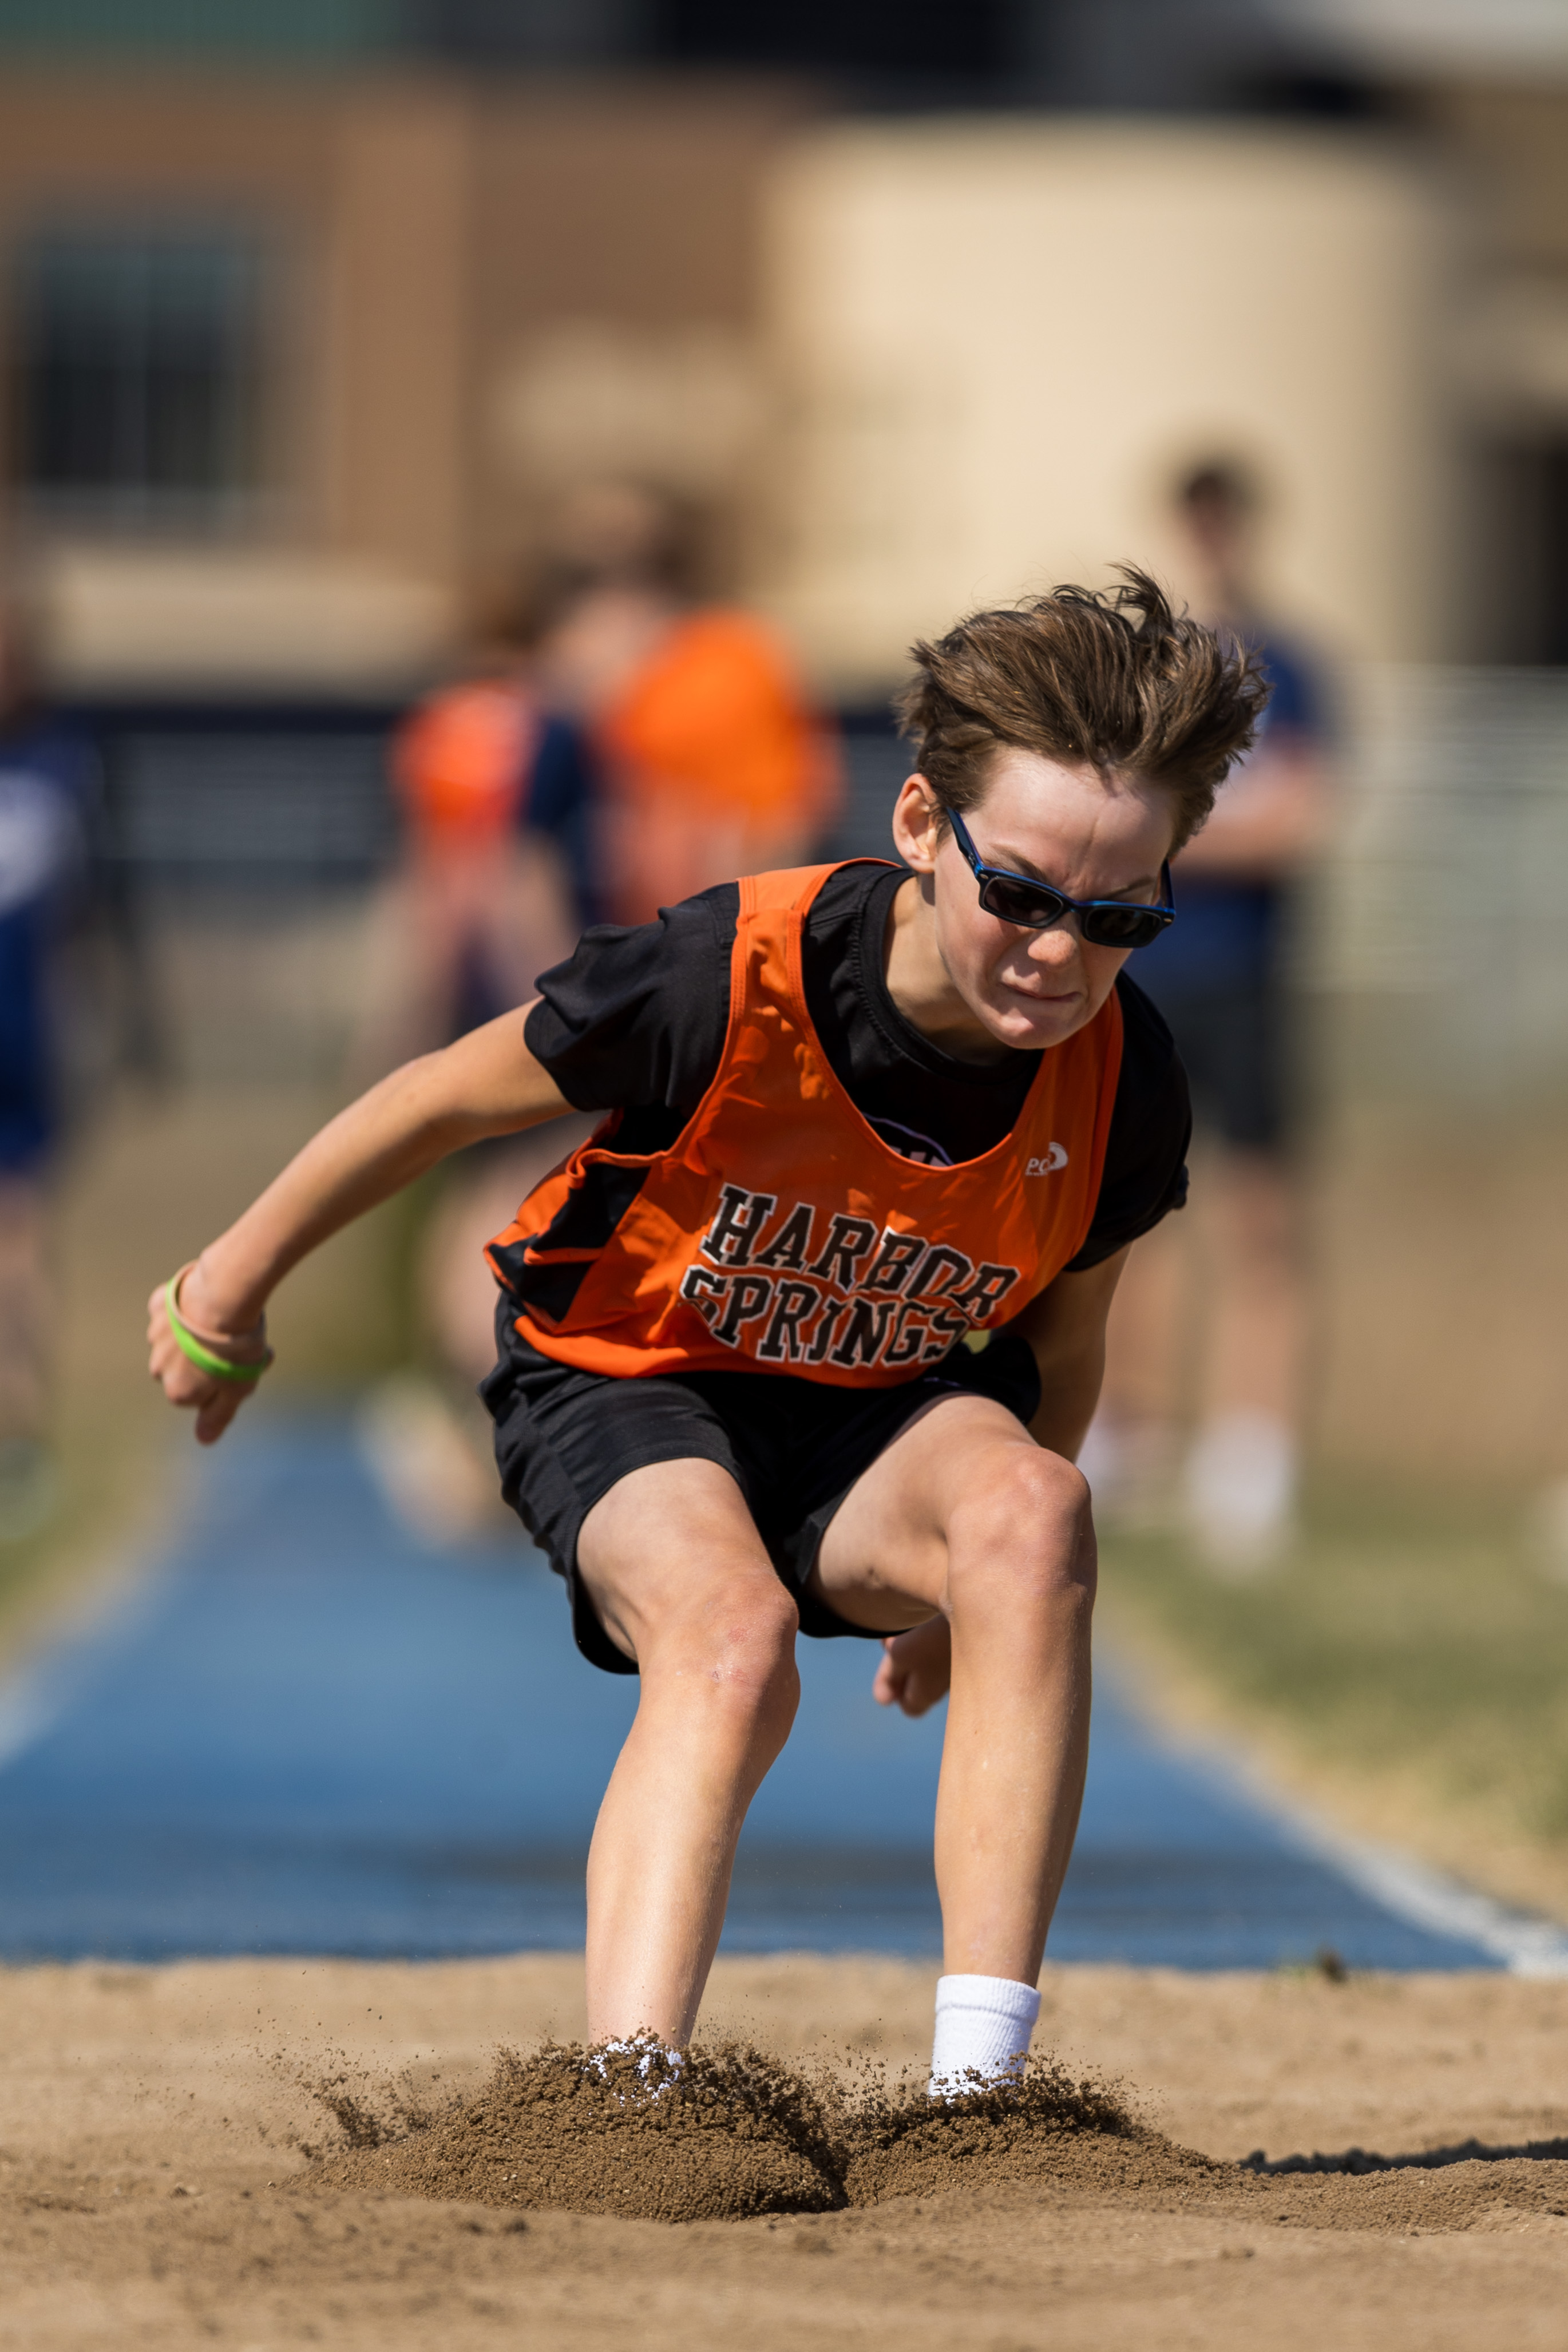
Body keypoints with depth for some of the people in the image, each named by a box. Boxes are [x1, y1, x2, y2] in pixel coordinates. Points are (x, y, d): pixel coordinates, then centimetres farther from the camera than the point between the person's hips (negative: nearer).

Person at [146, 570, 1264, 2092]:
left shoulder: (1119, 1089, -19)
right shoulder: (727, 982, -31)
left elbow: (1056, 1349, 3)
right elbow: (447, 1099, -12)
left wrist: (970, 1581, 14)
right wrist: (236, 1283, 2)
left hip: (876, 1415, 3)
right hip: (623, 1389, -3)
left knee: (1032, 1513, -31)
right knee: (733, 1638, -35)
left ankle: (977, 2093, -34)